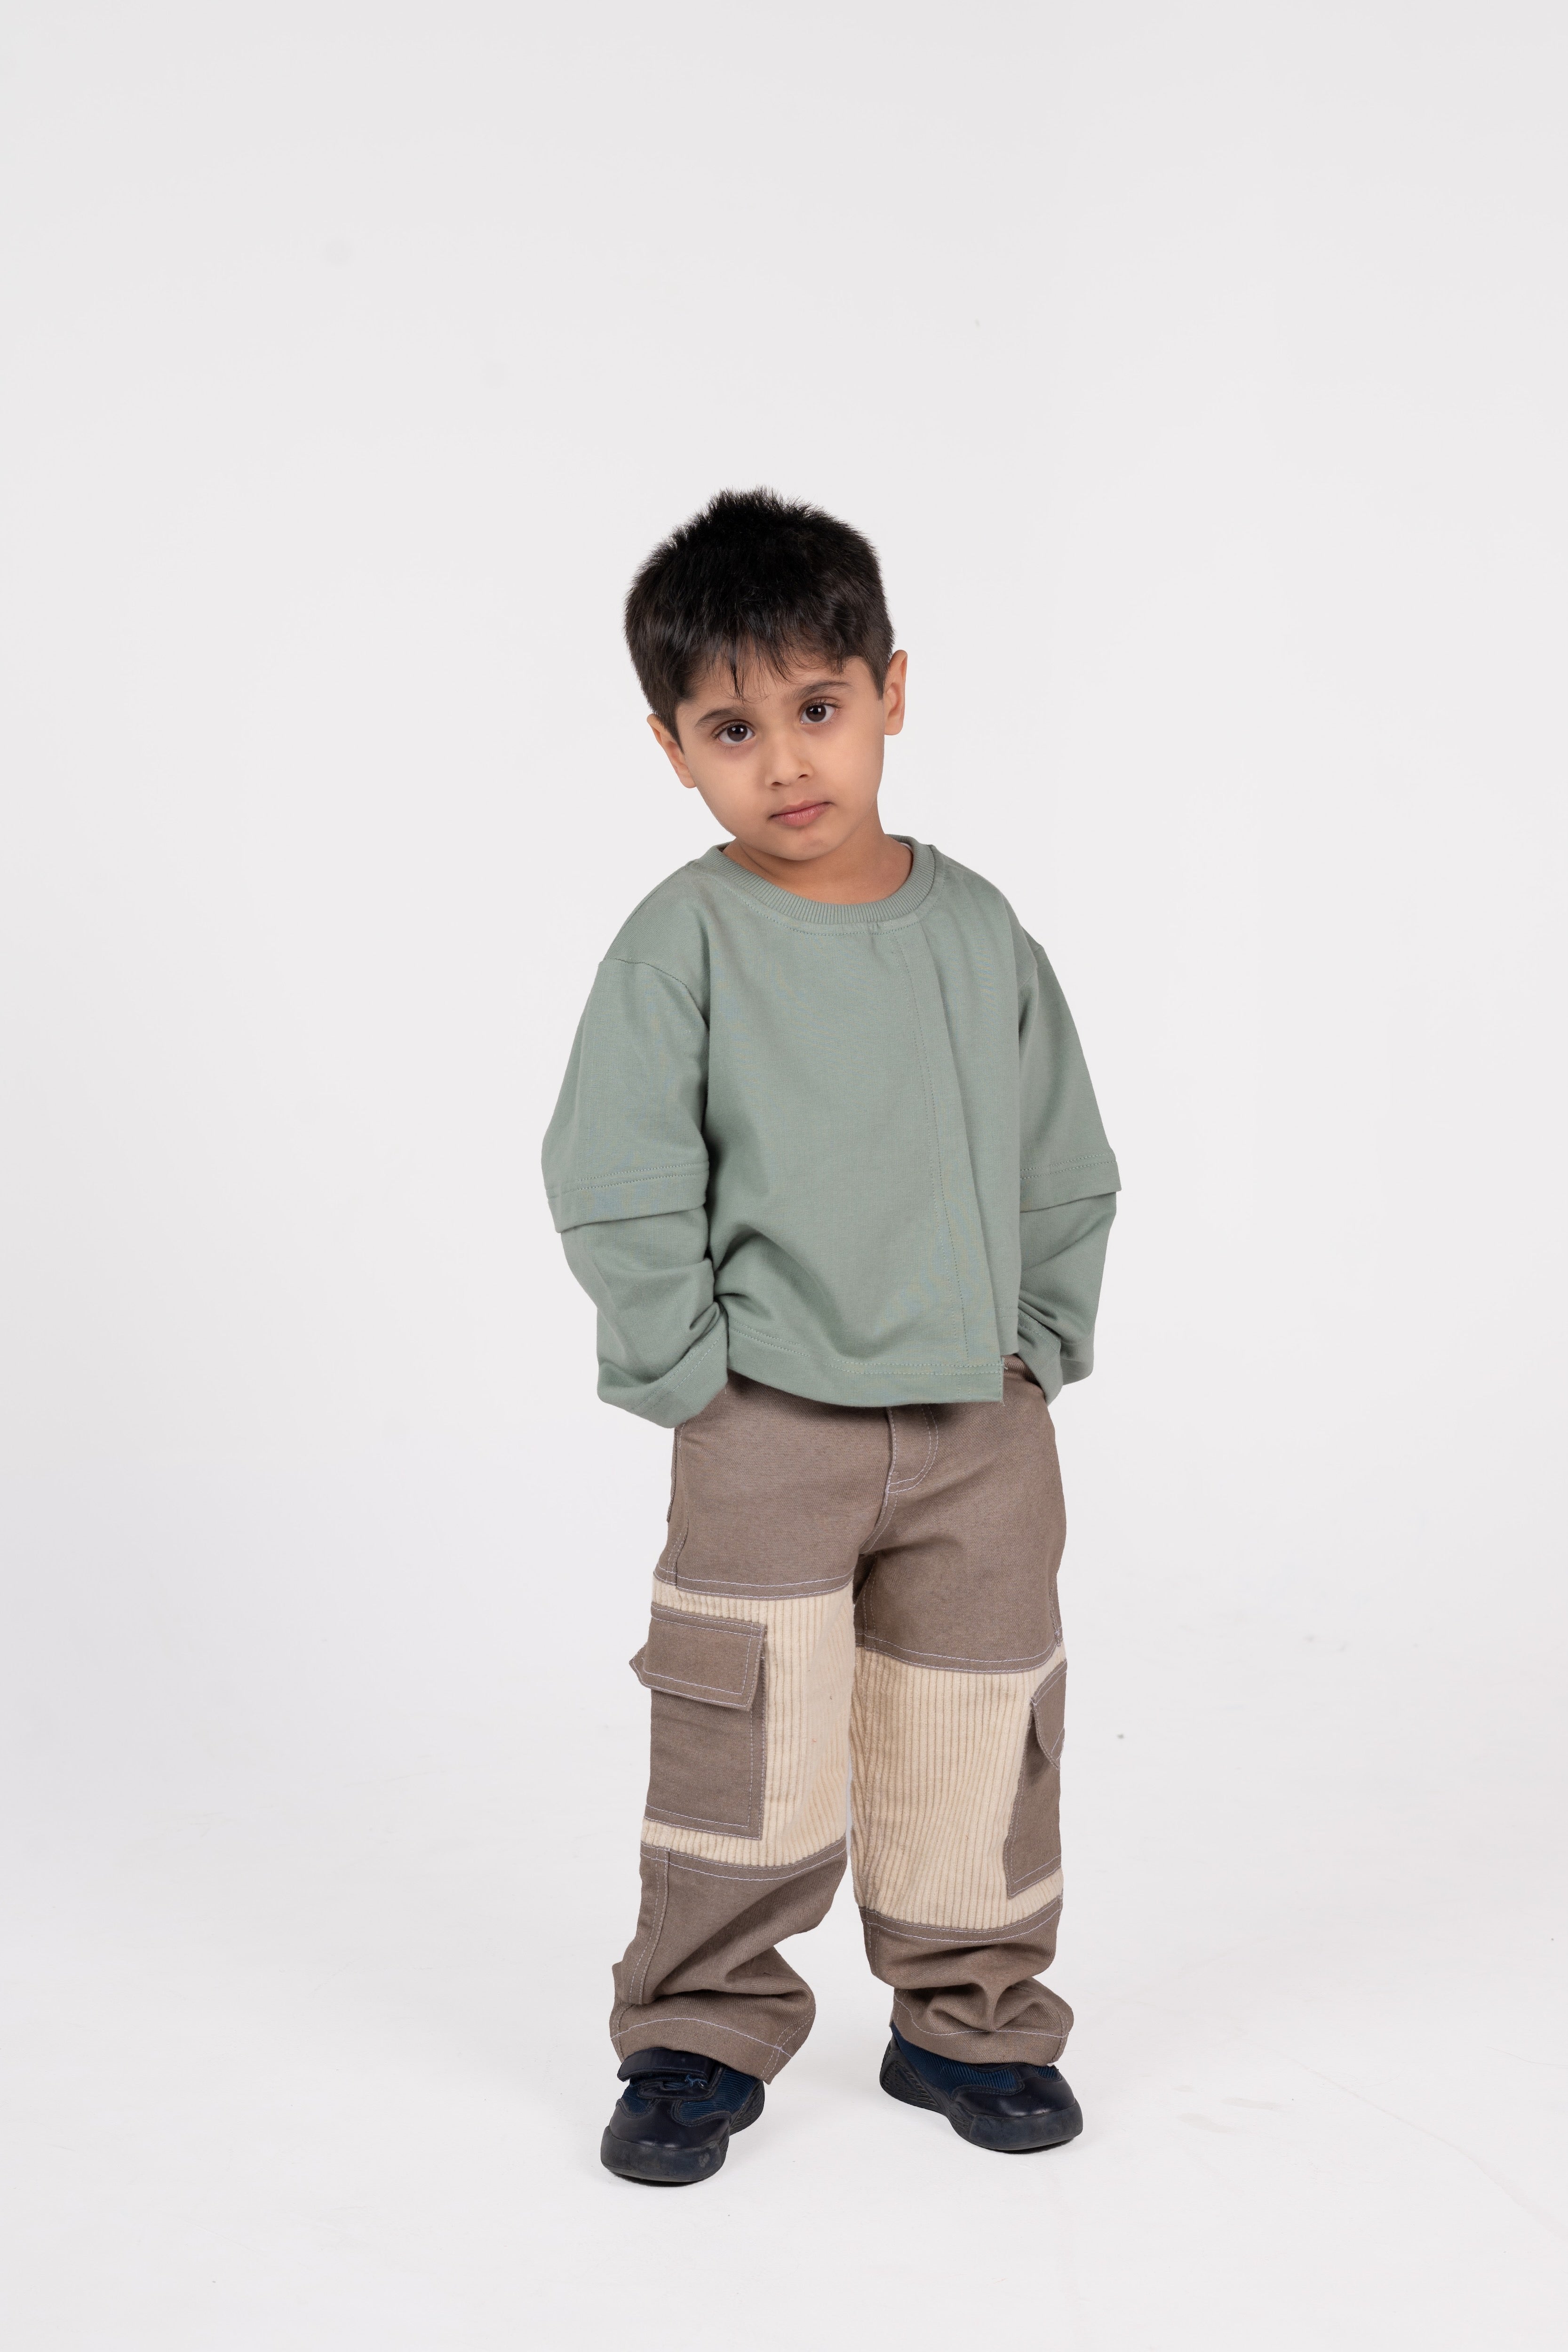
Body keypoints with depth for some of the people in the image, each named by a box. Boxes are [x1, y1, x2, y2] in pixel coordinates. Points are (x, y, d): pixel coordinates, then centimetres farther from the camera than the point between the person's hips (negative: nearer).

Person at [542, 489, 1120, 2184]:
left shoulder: (978, 933, 3)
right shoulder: (680, 944, -8)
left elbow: (1068, 1168, 11)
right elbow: (618, 1195, -8)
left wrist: (1039, 1339, 3)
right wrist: (696, 1375, -11)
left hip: (982, 1421, 4)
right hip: (770, 1425, -3)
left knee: (979, 1738, 12)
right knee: (746, 1744, -2)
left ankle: (965, 2017, 29)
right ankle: (702, 2035, 16)